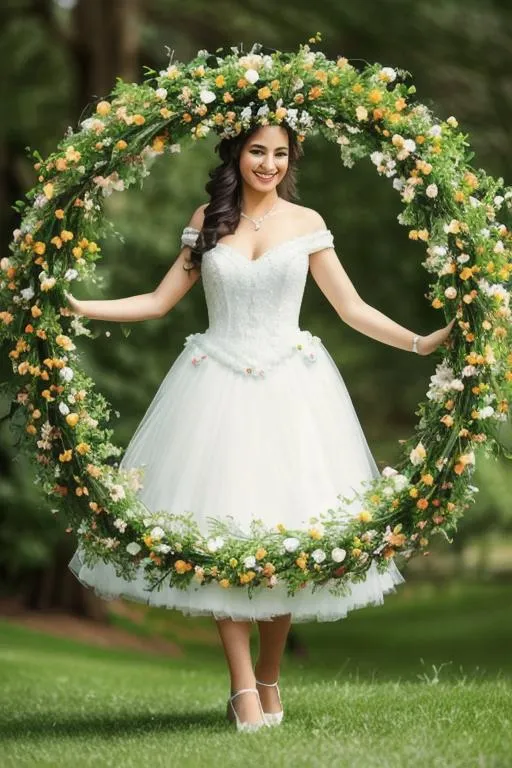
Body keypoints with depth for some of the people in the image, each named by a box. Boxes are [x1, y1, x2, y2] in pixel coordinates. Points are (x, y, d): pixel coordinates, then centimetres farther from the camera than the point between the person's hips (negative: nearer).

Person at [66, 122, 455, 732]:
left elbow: (352, 309, 6)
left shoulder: (306, 222, 5)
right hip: (217, 385, 0)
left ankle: (269, 681, 12)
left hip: (289, 386, 0)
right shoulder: (208, 220, 7)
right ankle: (243, 687, -1)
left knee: (285, 528, -1)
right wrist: (74, 306, 2)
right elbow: (160, 301, 9)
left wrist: (420, 342, -4)